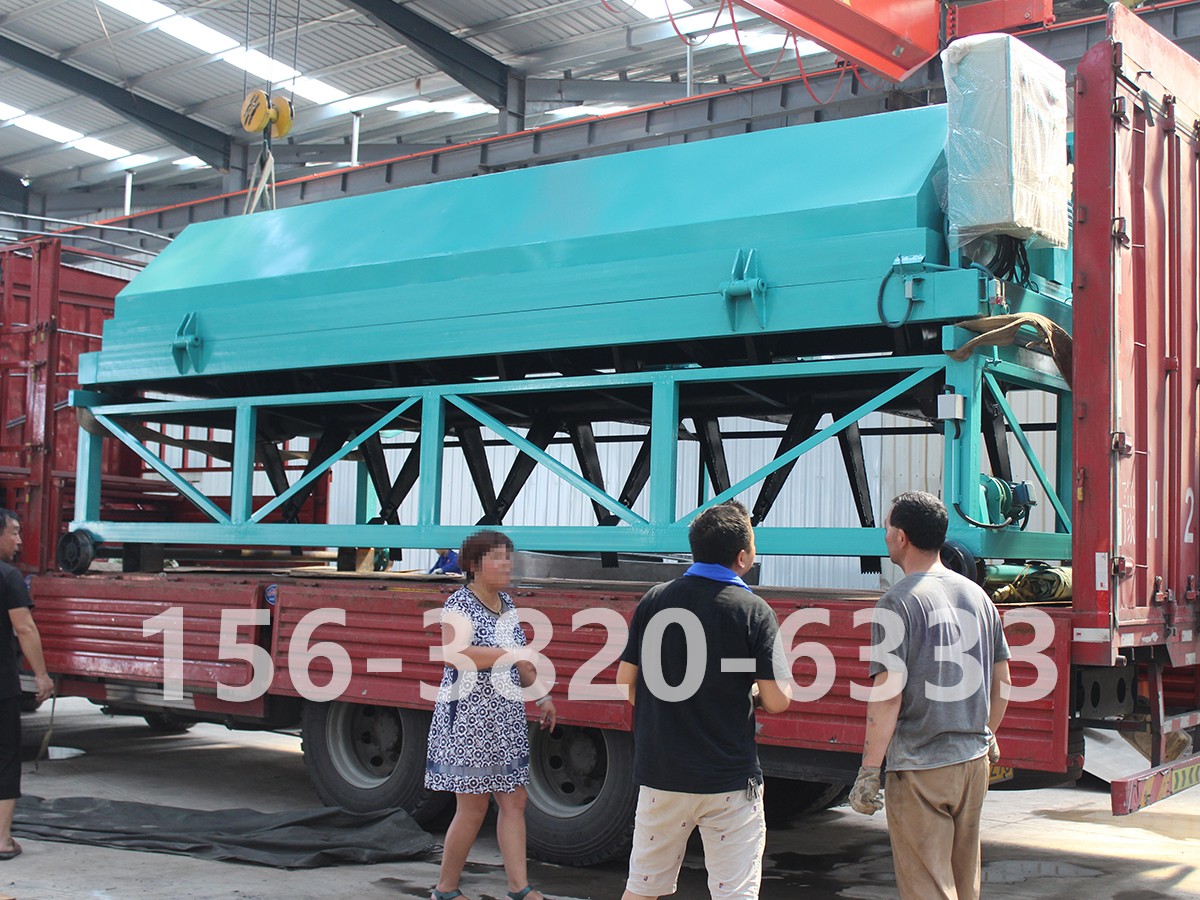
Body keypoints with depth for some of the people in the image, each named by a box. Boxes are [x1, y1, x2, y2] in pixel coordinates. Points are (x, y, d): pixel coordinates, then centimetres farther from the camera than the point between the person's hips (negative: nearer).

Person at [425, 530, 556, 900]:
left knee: (514, 801, 6)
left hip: (506, 720, 8)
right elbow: (454, 655, -29)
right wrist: (510, 655, -29)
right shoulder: (460, 604, -12)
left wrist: (541, 696, 22)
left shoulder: (506, 604, 11)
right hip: (468, 719, -7)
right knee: (473, 807, -1)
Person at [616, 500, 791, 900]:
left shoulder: (654, 600, 0)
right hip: (729, 778, -4)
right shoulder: (753, 611, -10)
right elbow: (777, 699, -12)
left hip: (660, 772, 4)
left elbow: (625, 680, 5)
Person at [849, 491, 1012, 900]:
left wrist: (869, 771, -12)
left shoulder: (899, 602, -14)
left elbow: (888, 695, -18)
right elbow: (1002, 680, 14)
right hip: (974, 760, 7)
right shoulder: (976, 594, 7)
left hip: (920, 768, -7)